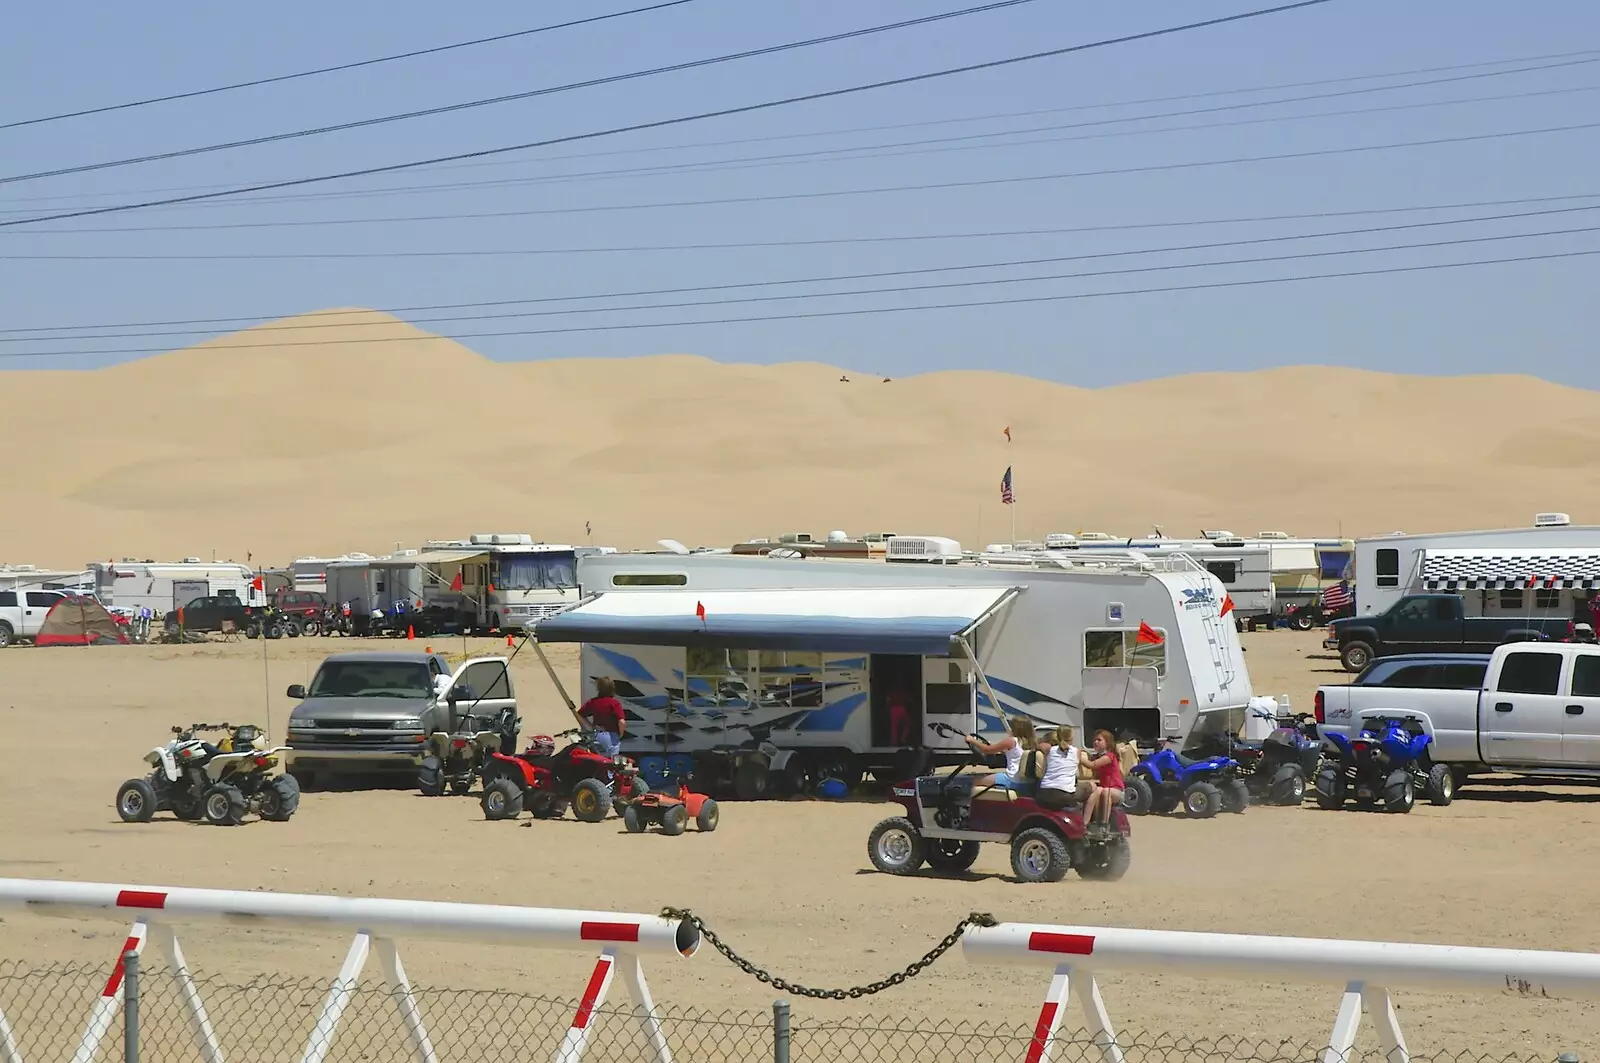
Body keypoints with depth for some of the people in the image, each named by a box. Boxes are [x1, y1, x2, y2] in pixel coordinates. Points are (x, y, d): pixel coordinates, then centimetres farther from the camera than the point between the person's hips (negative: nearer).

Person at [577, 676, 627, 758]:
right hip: (611, 735, -5)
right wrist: (621, 734, -3)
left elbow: (580, 715, 9)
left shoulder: (592, 702, 1)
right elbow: (622, 722, -22)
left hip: (597, 735, 5)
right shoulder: (614, 703, -14)